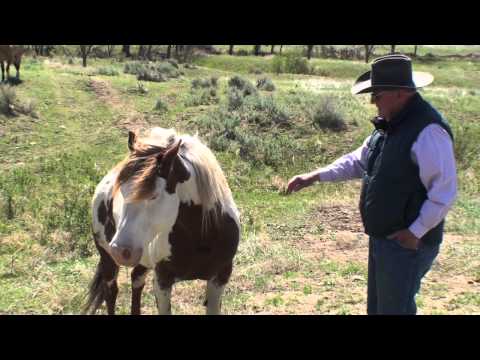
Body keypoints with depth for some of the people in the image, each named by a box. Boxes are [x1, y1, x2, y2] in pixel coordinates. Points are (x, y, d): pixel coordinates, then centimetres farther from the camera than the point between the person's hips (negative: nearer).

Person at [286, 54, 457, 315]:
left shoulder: (428, 131, -24)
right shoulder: (390, 124, 7)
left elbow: (444, 193, -25)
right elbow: (359, 161, 17)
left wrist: (415, 232, -20)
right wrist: (316, 176, 8)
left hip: (405, 243, -9)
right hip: (381, 238, 9)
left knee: (395, 308, 4)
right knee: (377, 306, 22)